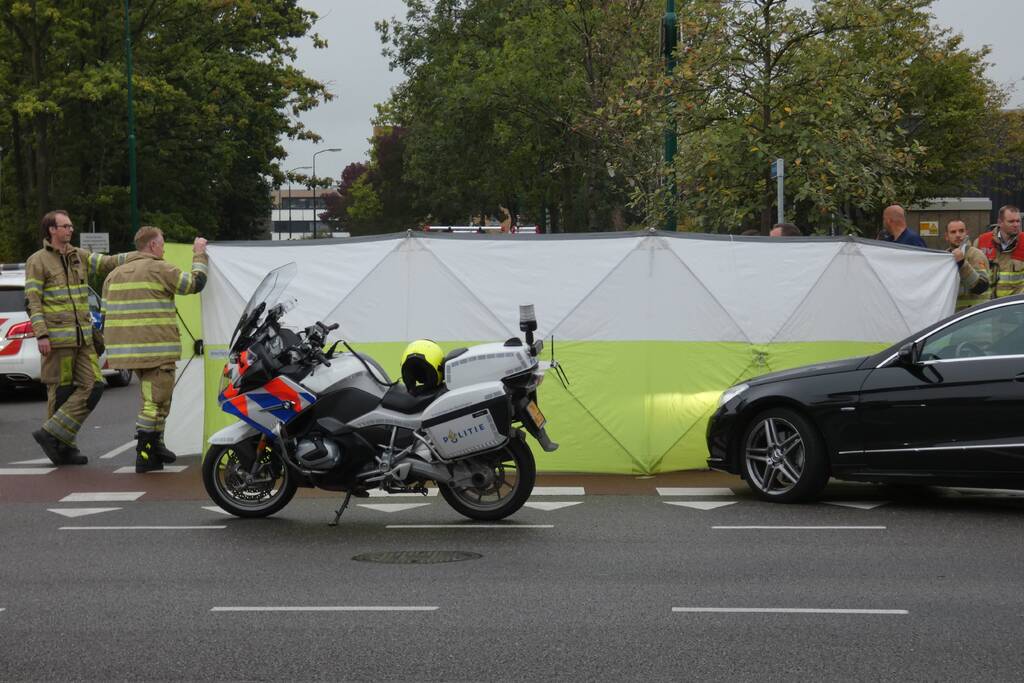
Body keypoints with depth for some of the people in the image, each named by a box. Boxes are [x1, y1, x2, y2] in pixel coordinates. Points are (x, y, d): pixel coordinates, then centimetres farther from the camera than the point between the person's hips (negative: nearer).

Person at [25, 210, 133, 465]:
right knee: (61, 392, -3)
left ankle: (53, 435, 1)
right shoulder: (38, 261, -2)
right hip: (57, 338, -6)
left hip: (83, 339, 6)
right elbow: (32, 301, -7)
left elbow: (109, 263, 7)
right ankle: (63, 447, 6)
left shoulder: (80, 257, 15)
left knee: (93, 386, -3)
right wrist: (41, 334, -17)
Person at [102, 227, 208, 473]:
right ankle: (145, 455, -10)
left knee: (154, 397, 22)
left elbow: (105, 314, 16)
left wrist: (112, 349, 22)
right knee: (155, 401, -6)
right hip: (156, 349, -8)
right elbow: (195, 283, -3)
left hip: (128, 349, 8)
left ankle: (156, 445, 29)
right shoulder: (159, 269, -7)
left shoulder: (115, 274, 16)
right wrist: (199, 255, 10)